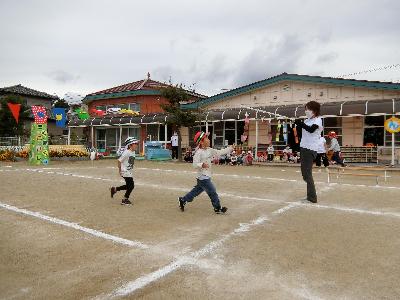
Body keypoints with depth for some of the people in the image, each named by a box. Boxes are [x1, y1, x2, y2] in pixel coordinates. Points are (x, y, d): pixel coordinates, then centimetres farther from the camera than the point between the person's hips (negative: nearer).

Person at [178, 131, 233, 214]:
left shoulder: (210, 150, 7)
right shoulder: (199, 152, -18)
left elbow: (220, 152, 12)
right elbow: (195, 164, -22)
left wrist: (230, 149, 8)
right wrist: (202, 165, -41)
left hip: (206, 176, 9)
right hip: (203, 177, -9)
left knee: (197, 190, 18)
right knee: (212, 192, 0)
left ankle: (183, 200, 30)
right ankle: (217, 208, 14)